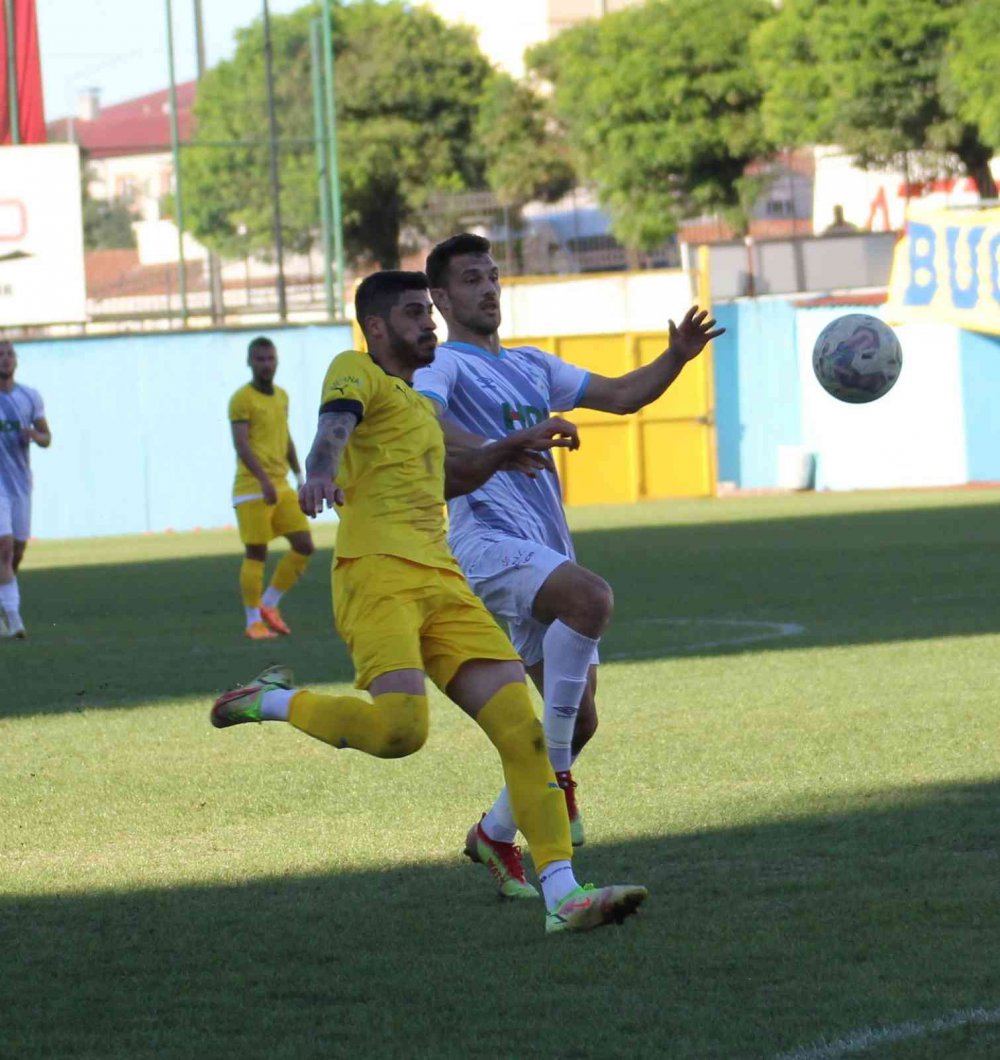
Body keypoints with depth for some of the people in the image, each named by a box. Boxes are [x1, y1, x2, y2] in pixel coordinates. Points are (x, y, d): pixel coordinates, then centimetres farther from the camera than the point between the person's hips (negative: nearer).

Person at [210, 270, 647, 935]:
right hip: (378, 575, -8)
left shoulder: (416, 402, 30)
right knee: (399, 729, -27)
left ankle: (563, 896, -6)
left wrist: (507, 450, 39)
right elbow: (334, 430, -18)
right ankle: (275, 701, 0)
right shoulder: (357, 373, 5)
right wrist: (321, 475, -39)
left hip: (443, 582, 8)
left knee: (523, 729, -5)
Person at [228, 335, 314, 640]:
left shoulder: (282, 397, 15)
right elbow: (241, 444, -18)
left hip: (281, 486, 7)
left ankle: (269, 605, 14)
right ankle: (254, 621, 2)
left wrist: (299, 476, 21)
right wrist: (264, 480, -28)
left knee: (304, 545, 2)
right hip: (252, 487, -7)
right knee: (256, 554, -5)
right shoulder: (242, 399, -9)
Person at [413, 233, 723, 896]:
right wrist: (490, 450, -40)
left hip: (547, 554, 8)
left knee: (579, 719, 6)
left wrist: (677, 358, 6)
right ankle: (554, 776, -27)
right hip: (489, 541, -8)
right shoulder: (442, 366, 0)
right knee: (592, 596, -35)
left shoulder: (531, 367, 24)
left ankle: (495, 834, 22)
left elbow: (622, 395, 25)